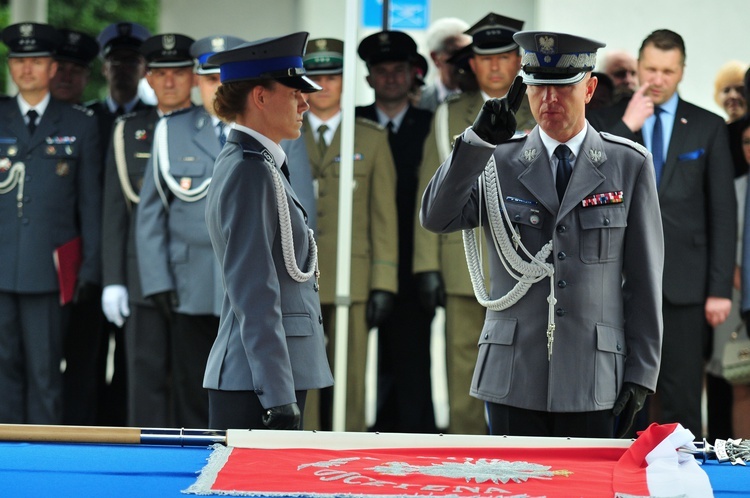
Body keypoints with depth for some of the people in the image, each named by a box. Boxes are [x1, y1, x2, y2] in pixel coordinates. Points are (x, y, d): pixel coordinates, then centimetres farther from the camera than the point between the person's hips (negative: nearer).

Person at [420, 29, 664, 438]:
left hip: (591, 383, -1)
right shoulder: (498, 162, 6)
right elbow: (436, 218, -9)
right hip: (513, 378, 1)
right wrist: (478, 141, -20)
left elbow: (644, 278, 5)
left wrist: (640, 374, 0)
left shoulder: (629, 165, 5)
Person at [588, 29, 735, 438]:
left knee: (682, 398, -1)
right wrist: (625, 127, -12)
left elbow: (723, 212, 4)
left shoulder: (708, 127, 6)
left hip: (683, 282, 0)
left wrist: (720, 287, -2)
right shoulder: (605, 122, 7)